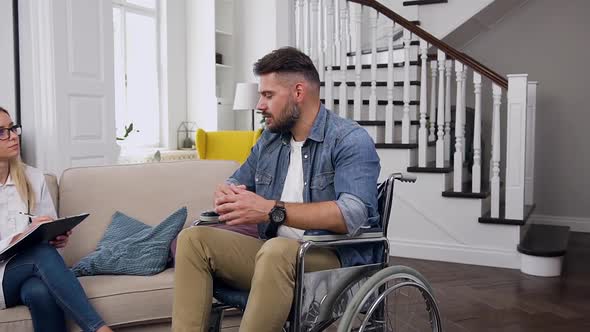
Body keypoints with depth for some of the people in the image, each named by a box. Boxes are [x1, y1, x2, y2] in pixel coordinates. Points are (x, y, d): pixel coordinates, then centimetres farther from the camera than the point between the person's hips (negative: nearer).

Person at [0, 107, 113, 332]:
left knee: (40, 292, -35)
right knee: (43, 252, -34)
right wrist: (22, 236, -25)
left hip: (32, 269, 3)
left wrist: (58, 238, -12)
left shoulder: (33, 177, 7)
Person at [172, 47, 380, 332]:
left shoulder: (351, 140, -12)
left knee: (277, 251, -38)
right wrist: (227, 196, -5)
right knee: (193, 239, -9)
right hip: (273, 253, 7)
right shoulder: (269, 139, 12)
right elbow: (236, 183, 22)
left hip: (335, 258, -7)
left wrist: (271, 210, -30)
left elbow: (352, 215, -26)